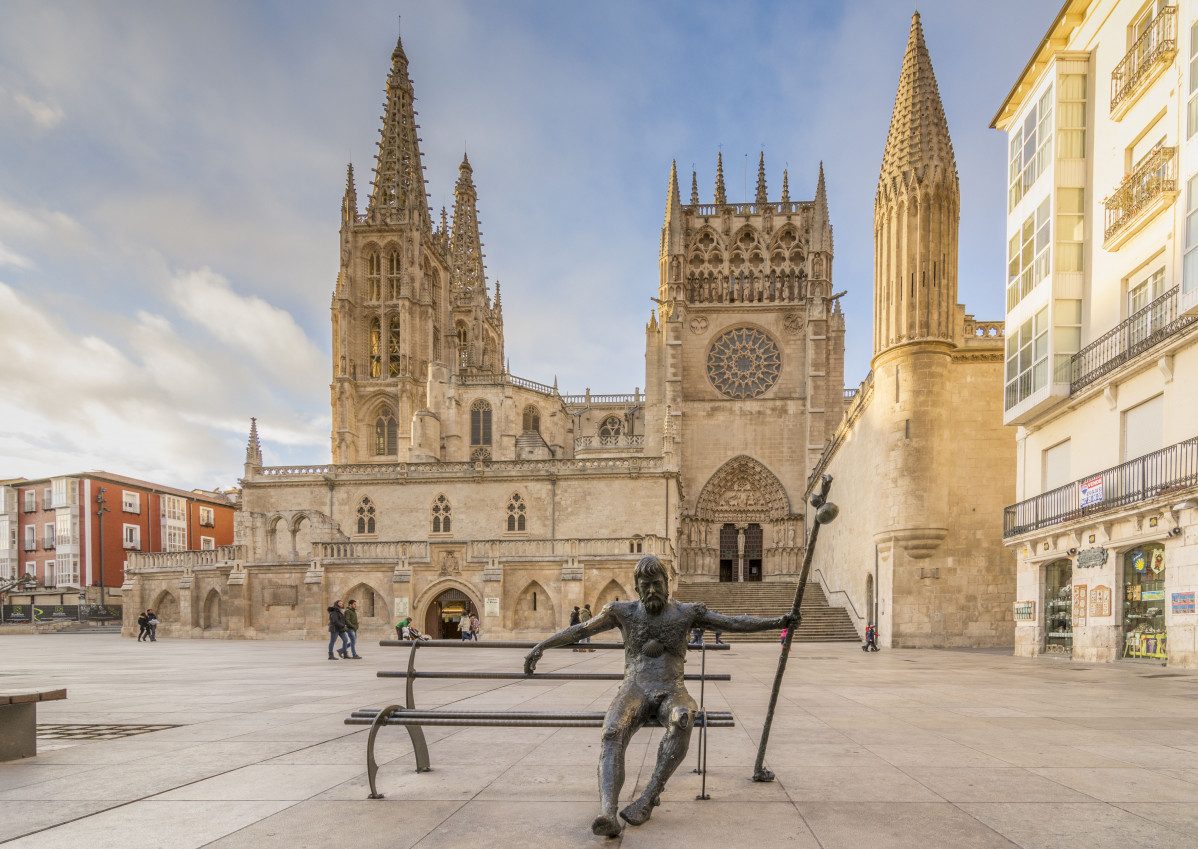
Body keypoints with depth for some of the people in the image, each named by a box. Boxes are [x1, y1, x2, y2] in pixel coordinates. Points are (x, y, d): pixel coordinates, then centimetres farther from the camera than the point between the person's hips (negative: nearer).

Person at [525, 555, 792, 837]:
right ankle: (607, 814, -50)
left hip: (671, 691, 0)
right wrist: (541, 646, 7)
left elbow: (734, 623, 5)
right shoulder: (623, 612, 10)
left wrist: (777, 622, -4)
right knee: (613, 733, -33)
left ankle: (648, 798, -36)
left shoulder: (686, 612, 8)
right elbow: (579, 630, 14)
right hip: (635, 690, 0)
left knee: (682, 720, -38)